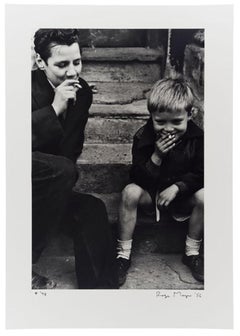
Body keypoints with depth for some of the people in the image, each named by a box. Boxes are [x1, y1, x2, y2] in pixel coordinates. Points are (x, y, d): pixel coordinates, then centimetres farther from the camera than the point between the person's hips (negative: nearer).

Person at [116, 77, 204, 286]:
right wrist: (156, 157, -30)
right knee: (130, 192, -31)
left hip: (181, 196, 1)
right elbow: (137, 177, -15)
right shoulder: (143, 137, -13)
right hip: (150, 193, 0)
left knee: (203, 196, -29)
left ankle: (192, 253, -6)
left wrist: (176, 187, -24)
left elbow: (199, 174, -8)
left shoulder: (197, 138, -12)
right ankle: (123, 254, -17)